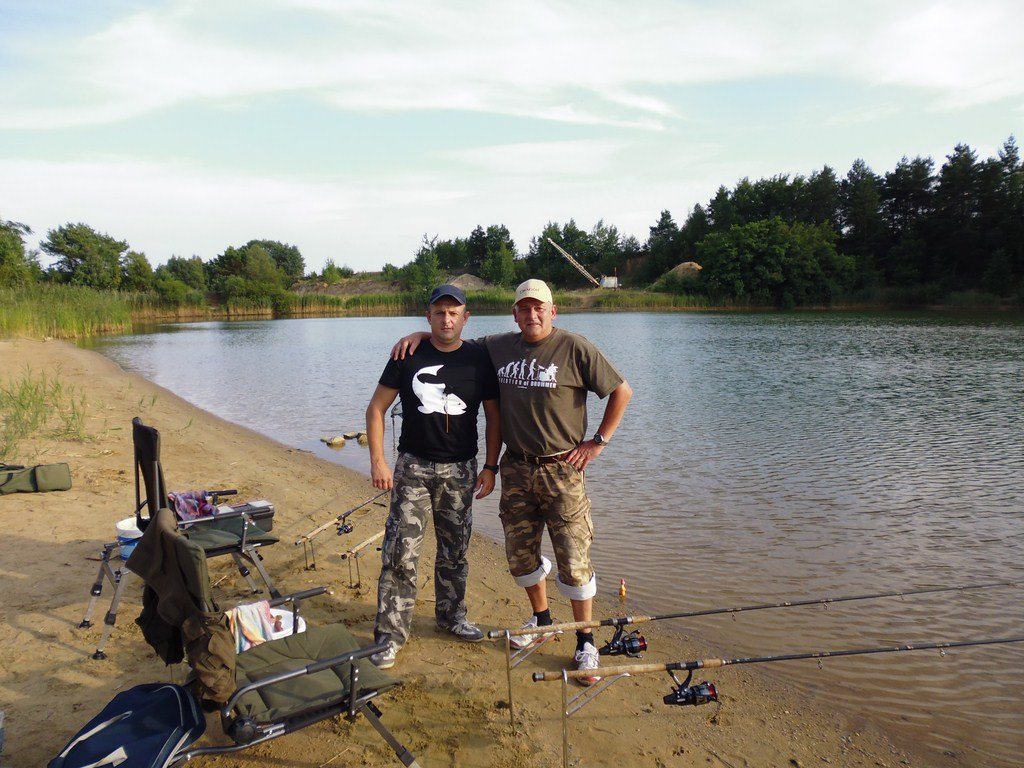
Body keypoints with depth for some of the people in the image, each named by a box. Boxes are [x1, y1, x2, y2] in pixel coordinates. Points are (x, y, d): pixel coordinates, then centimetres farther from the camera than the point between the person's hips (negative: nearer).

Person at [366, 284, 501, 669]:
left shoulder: (479, 359, -1)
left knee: (455, 550, 14)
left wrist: (490, 467, -1)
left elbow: (493, 417, 5)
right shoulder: (409, 356, -3)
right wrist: (377, 461, -6)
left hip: (460, 470, 2)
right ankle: (391, 633, 8)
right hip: (413, 466, -1)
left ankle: (451, 615, 35)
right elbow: (376, 408, 1)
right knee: (400, 552, -4)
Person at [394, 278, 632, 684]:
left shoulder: (575, 348, -8)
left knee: (573, 559, -1)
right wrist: (420, 335, 5)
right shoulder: (498, 347, 7)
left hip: (562, 470, -5)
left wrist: (599, 441, -5)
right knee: (519, 554, 14)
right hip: (516, 469, 5)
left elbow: (622, 391, -3)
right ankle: (541, 619, 38)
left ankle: (586, 643, 16)